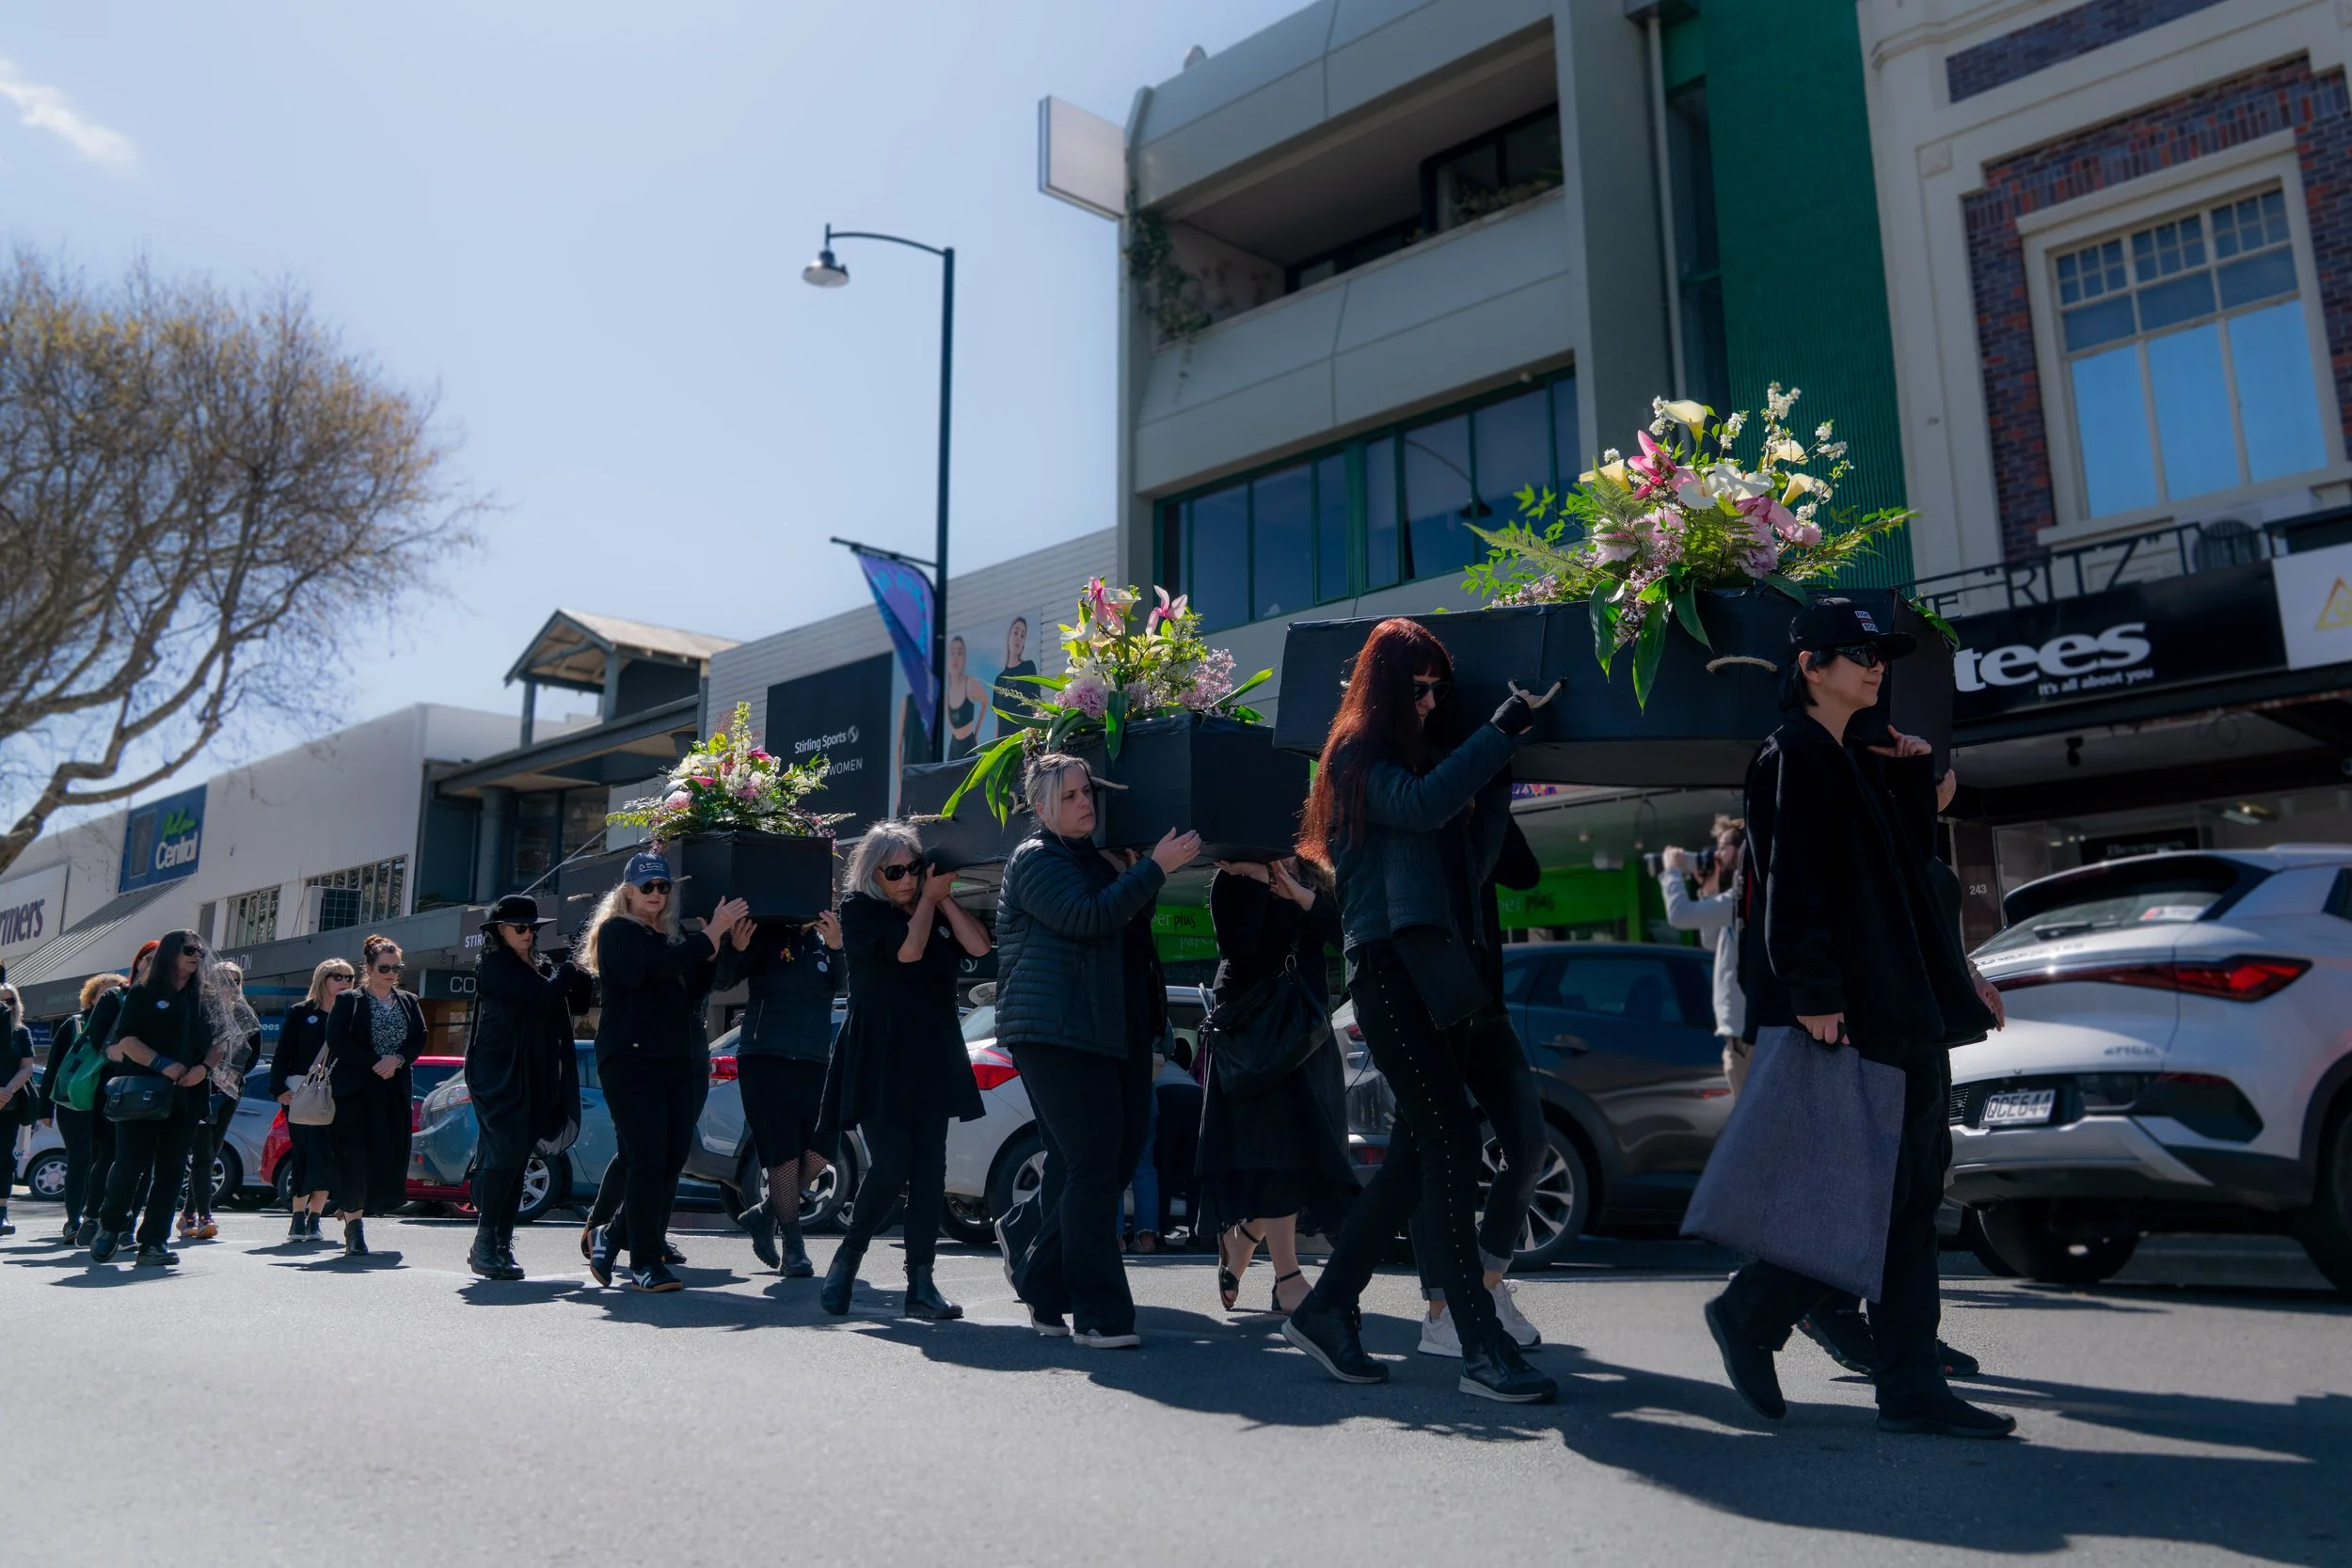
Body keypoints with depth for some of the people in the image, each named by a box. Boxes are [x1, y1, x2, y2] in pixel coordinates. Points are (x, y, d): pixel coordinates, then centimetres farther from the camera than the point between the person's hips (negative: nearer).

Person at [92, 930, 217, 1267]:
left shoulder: (204, 999, 14)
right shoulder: (141, 995, 3)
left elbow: (219, 1042, 16)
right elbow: (125, 1040, -5)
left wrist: (204, 1067, -4)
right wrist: (163, 1065, -18)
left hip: (186, 1097, 4)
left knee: (171, 1169, 0)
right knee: (131, 1163, -9)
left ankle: (152, 1244, 3)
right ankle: (110, 1226, 18)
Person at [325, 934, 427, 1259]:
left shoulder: (409, 1002, 13)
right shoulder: (348, 1001, 2)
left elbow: (420, 1040, 7)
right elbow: (337, 1042, -8)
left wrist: (397, 1059, -12)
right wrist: (375, 1062, -15)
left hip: (394, 1092, 4)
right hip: (354, 1092, -4)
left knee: (389, 1159, 1)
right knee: (355, 1158, -10)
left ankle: (351, 1209, 21)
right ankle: (354, 1225, -6)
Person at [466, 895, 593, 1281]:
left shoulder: (541, 968, 17)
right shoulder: (492, 967, -7)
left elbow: (577, 1003, 14)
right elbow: (543, 998, -19)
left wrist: (579, 980, -6)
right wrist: (568, 973, -2)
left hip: (533, 1079, 7)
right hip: (497, 1076, -7)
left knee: (513, 1161, 6)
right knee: (506, 1154, -15)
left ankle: (501, 1245, 8)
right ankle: (484, 1244, -11)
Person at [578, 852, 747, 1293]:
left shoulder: (673, 936, 21)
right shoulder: (617, 931, 2)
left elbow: (694, 992, 12)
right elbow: (659, 966, -17)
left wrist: (713, 948, -1)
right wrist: (711, 934, -16)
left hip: (682, 1060, 6)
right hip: (631, 1056, -6)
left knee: (672, 1159, 2)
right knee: (648, 1157, -12)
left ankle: (614, 1239, 18)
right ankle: (645, 1263, -9)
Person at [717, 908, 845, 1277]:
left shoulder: (825, 942, 11)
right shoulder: (766, 936, 0)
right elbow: (723, 979, -9)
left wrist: (837, 947, -22)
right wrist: (737, 946, -29)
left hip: (814, 1064, 4)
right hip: (765, 1062, -4)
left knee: (820, 1151, -2)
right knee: (785, 1155, -5)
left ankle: (764, 1213, 20)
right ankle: (792, 1247, 5)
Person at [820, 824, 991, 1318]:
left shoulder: (935, 907, 14)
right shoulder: (860, 907, -1)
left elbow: (978, 945, -1)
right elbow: (908, 949, -16)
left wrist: (943, 898, -3)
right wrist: (929, 900, -2)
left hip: (932, 1057, 5)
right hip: (878, 1059, -5)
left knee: (929, 1171, 1)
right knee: (890, 1168, -12)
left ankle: (921, 1284, 5)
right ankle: (846, 1260, 10)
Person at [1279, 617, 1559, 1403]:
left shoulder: (1429, 754, 20)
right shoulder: (1359, 756, 0)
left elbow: (1473, 859, 16)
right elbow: (1421, 805, -20)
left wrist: (1499, 775, 7)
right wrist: (1502, 728, -13)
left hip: (1440, 967, 8)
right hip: (1389, 962, -8)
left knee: (1418, 1153, 8)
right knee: (1450, 1142, -13)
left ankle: (1325, 1308, 19)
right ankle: (1482, 1348, -11)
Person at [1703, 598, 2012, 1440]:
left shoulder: (1858, 762, 19)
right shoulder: (1794, 755, -9)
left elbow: (1910, 855, 23)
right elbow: (1790, 887, -17)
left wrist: (1912, 770, 11)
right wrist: (1814, 997, -23)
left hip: (1896, 1016, 10)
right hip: (1842, 1021, -10)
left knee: (1909, 1197, 9)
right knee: (1871, 1198, -6)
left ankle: (1911, 1387, 15)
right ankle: (1750, 1312, 11)